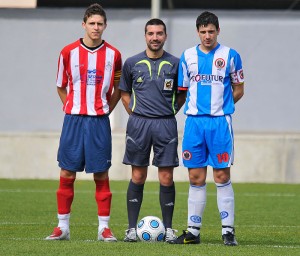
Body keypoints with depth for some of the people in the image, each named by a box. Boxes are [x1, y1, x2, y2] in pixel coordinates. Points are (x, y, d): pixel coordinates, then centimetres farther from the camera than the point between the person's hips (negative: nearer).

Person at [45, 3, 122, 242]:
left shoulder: (113, 54, 2)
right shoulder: (69, 52, 1)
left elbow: (118, 88, 13)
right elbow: (61, 87, 12)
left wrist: (105, 110, 4)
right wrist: (72, 108, 4)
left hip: (99, 121, 0)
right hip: (74, 119, 0)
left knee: (101, 175, 0)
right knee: (67, 173, 1)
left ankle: (104, 227, 5)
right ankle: (63, 227, 7)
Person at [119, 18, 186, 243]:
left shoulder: (175, 64, 3)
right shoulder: (132, 63, 4)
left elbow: (182, 94, 14)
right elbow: (124, 92, 15)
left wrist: (170, 112, 5)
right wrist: (134, 114, 5)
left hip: (166, 124, 0)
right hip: (138, 123, 0)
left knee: (166, 178, -1)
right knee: (137, 177, 2)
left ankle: (168, 228, 7)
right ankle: (132, 228, 7)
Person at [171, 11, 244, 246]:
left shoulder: (230, 56, 2)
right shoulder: (188, 56, 9)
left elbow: (238, 90, 7)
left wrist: (219, 105, 3)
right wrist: (195, 106, 6)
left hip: (220, 122, -3)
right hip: (194, 121, 3)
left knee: (222, 176, -3)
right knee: (196, 178, 5)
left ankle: (228, 230, 1)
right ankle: (193, 231, 9)